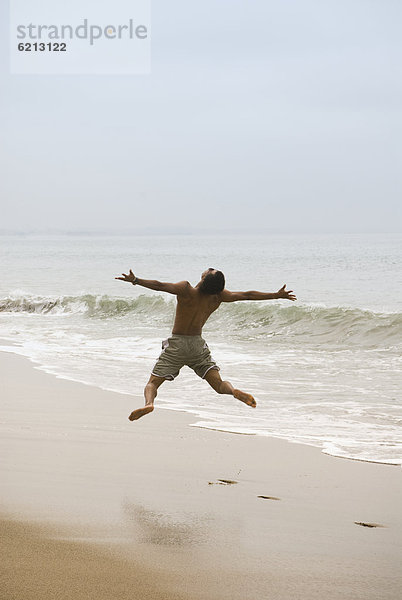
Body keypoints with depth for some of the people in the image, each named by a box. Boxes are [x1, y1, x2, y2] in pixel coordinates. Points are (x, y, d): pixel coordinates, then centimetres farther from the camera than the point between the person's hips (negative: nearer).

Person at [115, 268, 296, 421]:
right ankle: (234, 391, -29)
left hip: (176, 344, -3)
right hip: (198, 345, 3)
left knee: (152, 383, 0)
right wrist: (277, 295, 12)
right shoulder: (218, 297, -5)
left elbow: (160, 286, -27)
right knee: (219, 385, 4)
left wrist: (135, 281, -23)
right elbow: (247, 295, 2)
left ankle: (149, 403, -32)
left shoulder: (186, 290, -16)